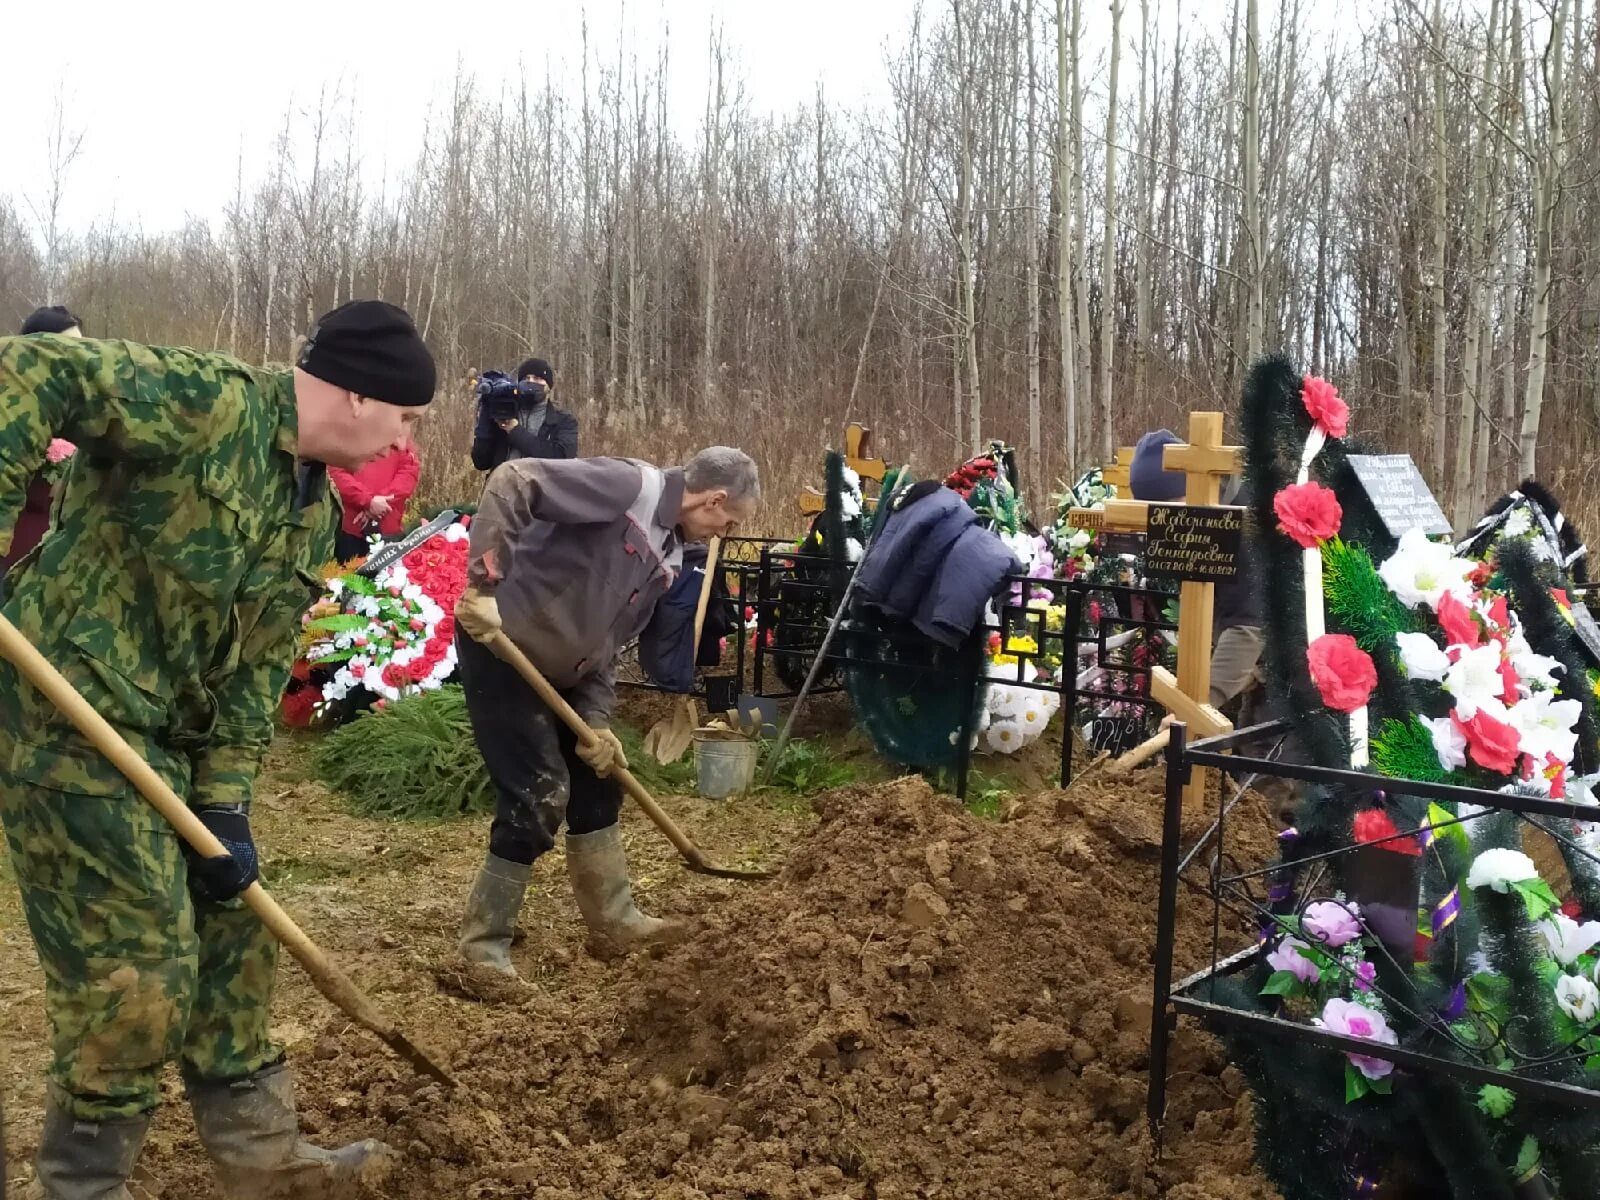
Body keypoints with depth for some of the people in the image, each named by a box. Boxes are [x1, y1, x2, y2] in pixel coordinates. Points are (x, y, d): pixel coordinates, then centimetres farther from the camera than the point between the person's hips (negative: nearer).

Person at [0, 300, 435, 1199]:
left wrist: (225, 805, 3)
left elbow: (260, 665, 9)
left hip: (175, 736, 9)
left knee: (233, 929, 16)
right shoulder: (209, 402, -17)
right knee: (135, 972, -2)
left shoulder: (314, 515, 9)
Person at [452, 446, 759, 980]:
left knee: (596, 781, 16)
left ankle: (613, 915, 32)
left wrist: (596, 720, 0)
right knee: (540, 793, -9)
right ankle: (483, 942, 4)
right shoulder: (626, 483, -18)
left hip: (560, 669, 10)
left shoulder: (666, 559, 9)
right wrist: (485, 584, -31)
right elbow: (512, 481, -26)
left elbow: (607, 640, 11)